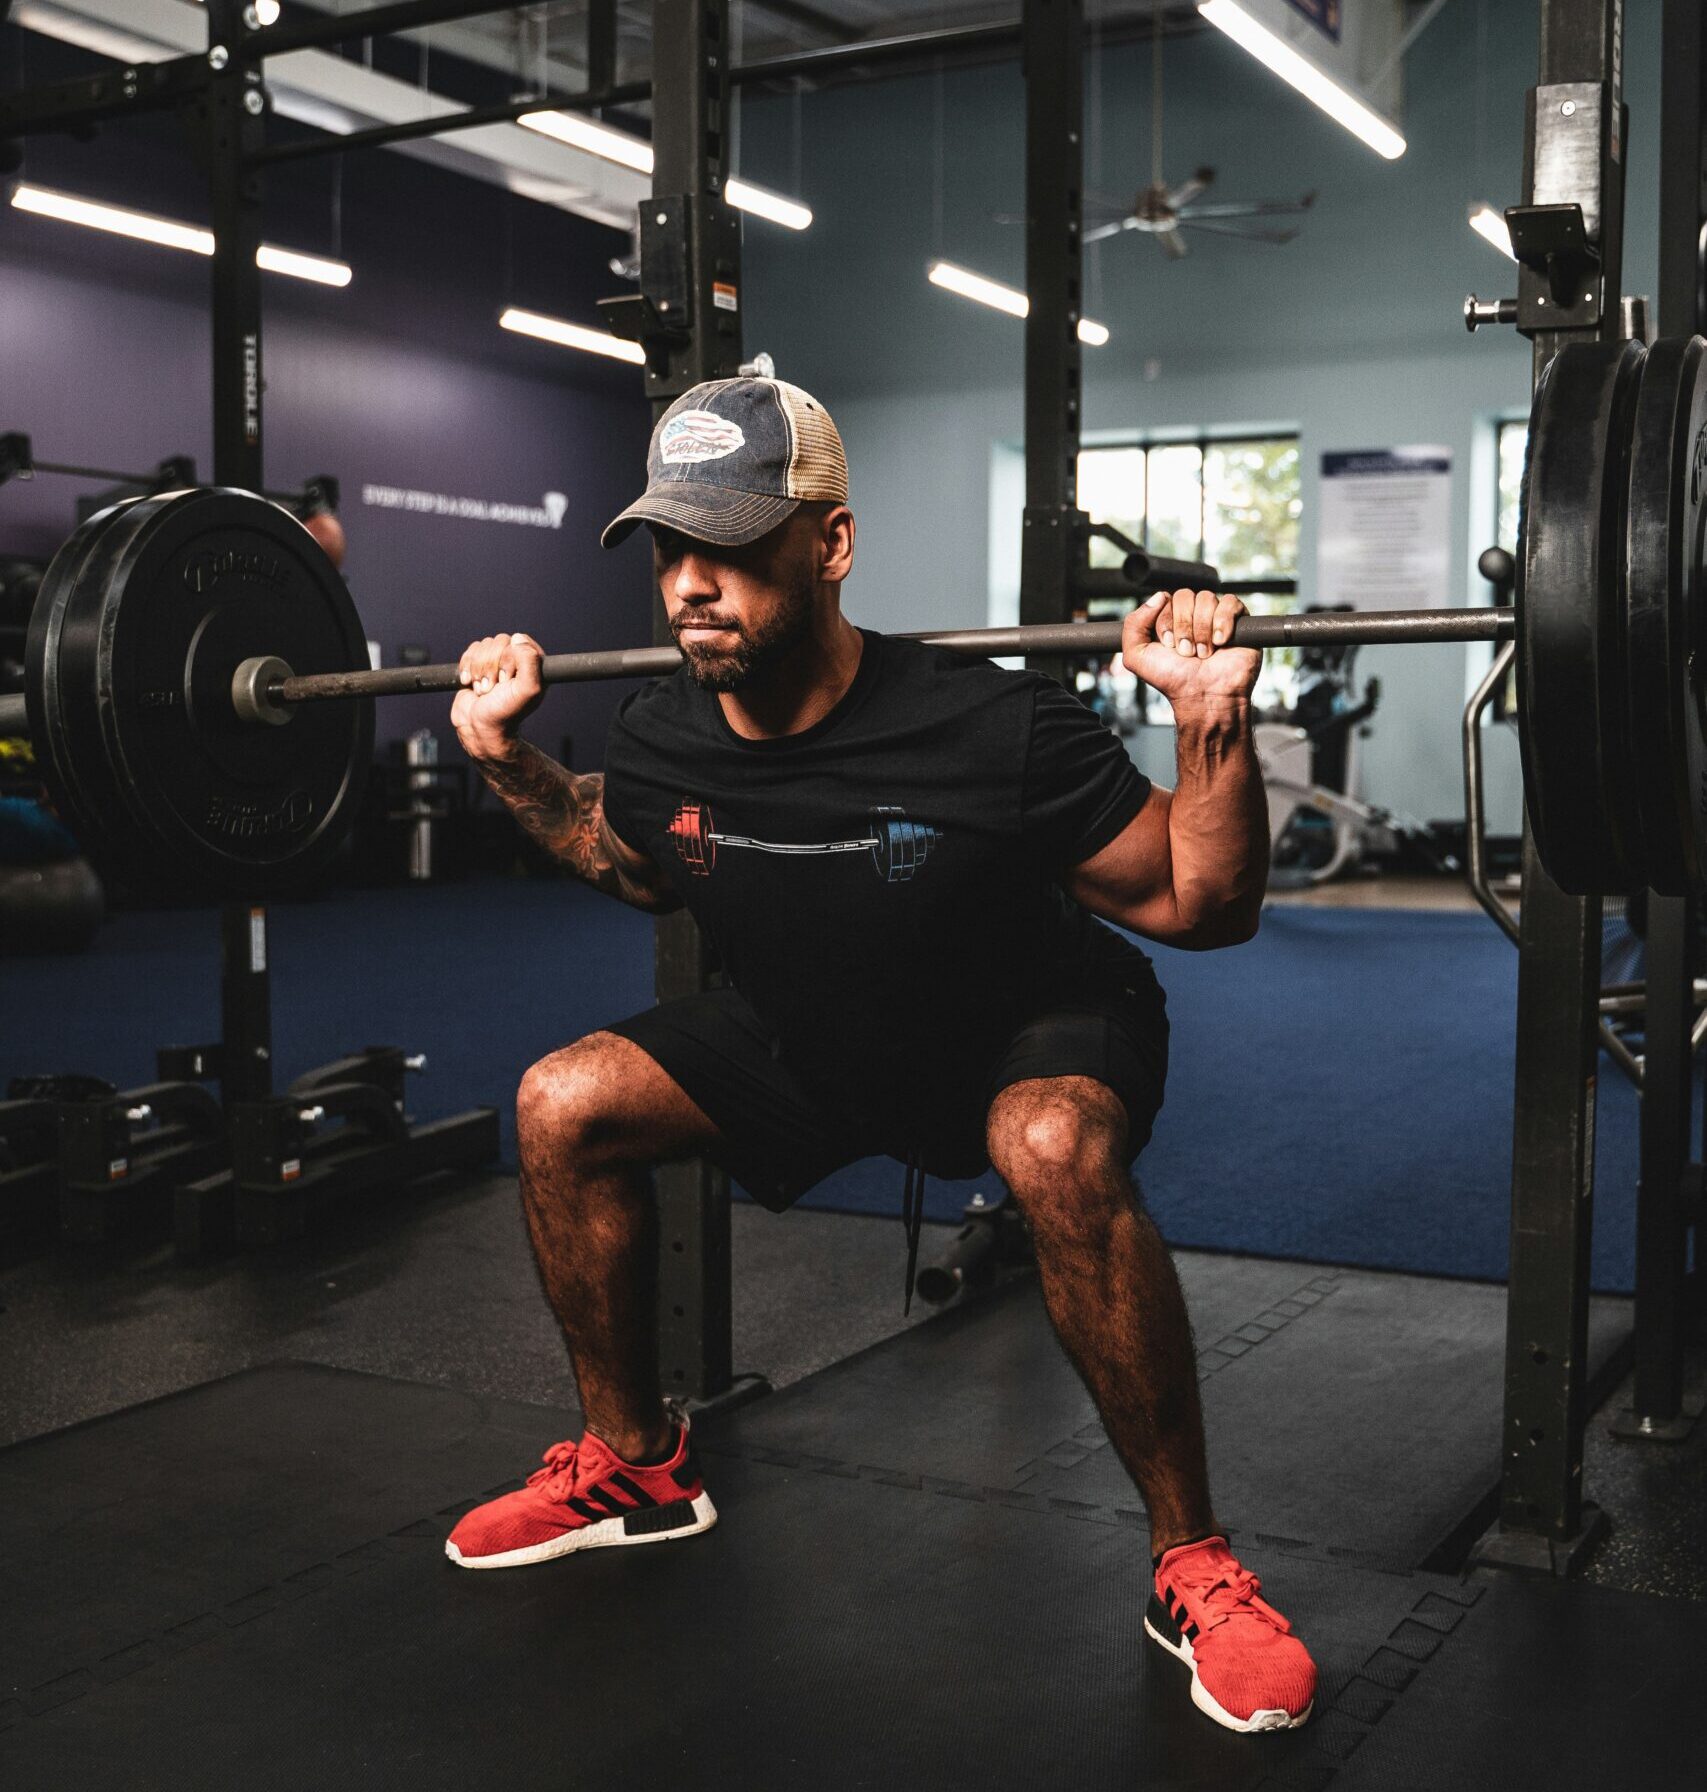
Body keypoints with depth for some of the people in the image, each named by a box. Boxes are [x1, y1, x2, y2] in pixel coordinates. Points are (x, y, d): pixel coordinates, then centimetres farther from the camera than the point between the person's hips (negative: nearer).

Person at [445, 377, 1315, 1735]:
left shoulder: (988, 731, -33)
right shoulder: (660, 741, -17)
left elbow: (1203, 907, -23)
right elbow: (637, 871, 9)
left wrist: (1216, 722, -38)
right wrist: (510, 759, -2)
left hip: (1032, 1035, -5)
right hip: (810, 1043, 5)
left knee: (1058, 1152, -39)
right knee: (563, 1105, -8)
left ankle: (1193, 1564, -18)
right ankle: (635, 1465, 13)